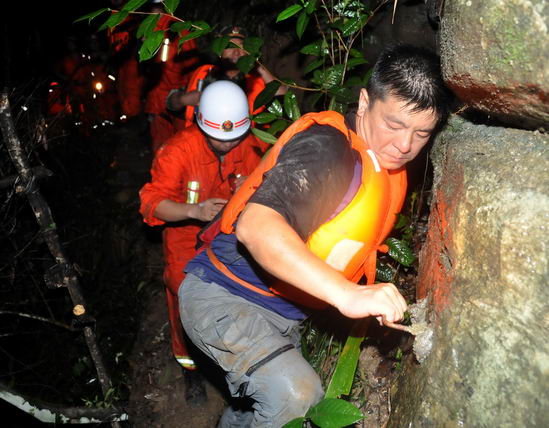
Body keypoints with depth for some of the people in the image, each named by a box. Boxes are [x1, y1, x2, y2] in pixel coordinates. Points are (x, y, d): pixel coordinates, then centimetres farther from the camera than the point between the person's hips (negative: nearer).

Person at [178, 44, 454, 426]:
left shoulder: (392, 169, 4)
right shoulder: (326, 148, -25)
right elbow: (256, 226, -40)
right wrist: (347, 293, -48)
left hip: (281, 312, 9)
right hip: (225, 296, -9)